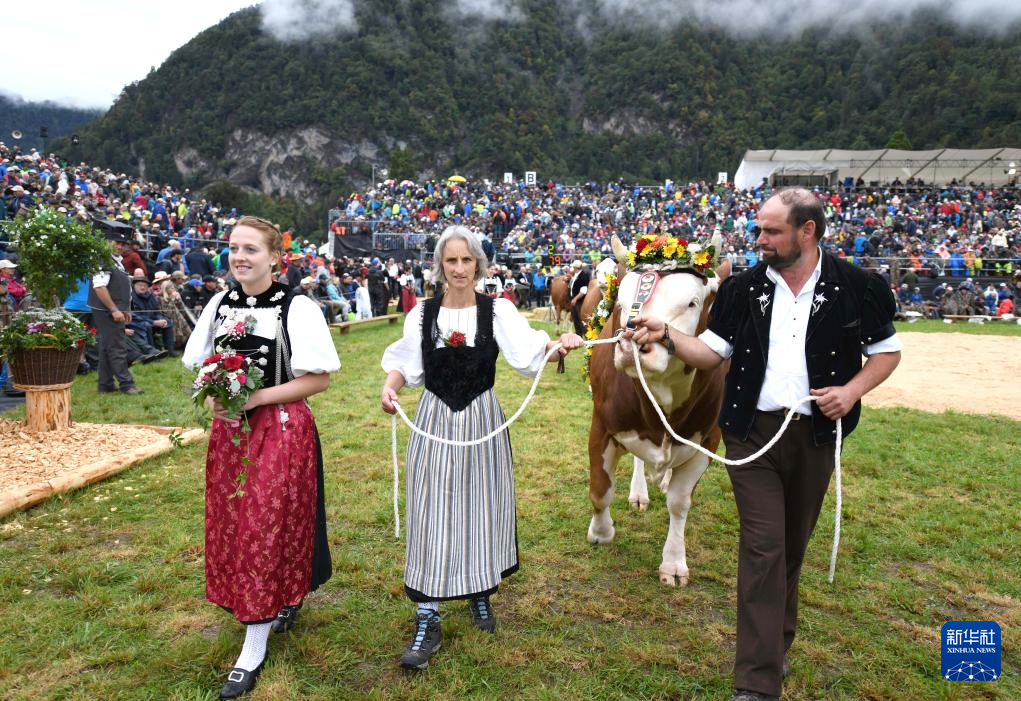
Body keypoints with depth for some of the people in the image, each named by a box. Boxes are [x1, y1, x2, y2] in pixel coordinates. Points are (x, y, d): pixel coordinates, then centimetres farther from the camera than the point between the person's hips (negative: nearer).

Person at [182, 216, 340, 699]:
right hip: (228, 431, 6)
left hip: (280, 431, -6)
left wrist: (257, 398, -20)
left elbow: (318, 379, -13)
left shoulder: (298, 309, -12)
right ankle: (283, 602, 41)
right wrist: (212, 397, -8)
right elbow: (202, 366, 13)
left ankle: (254, 650, 15)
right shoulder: (219, 304, 4)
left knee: (267, 530, 1)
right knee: (233, 528, 15)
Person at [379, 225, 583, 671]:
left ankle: (481, 594, 35)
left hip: (482, 422, 0)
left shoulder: (498, 310, -4)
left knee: (482, 509, 10)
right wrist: (390, 385, -18)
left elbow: (527, 352, -18)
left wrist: (559, 345, -38)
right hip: (434, 422, 1)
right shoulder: (422, 313, 1)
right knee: (432, 516, 1)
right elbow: (406, 365, 2)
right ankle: (428, 621, 11)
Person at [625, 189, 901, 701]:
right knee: (762, 547, -4)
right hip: (752, 432, 0)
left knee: (792, 544, 16)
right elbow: (712, 352, -2)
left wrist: (853, 390, -12)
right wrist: (667, 336, -19)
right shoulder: (742, 289, -1)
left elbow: (888, 350, 5)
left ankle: (776, 643, 40)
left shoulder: (857, 288, -4)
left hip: (815, 435, 1)